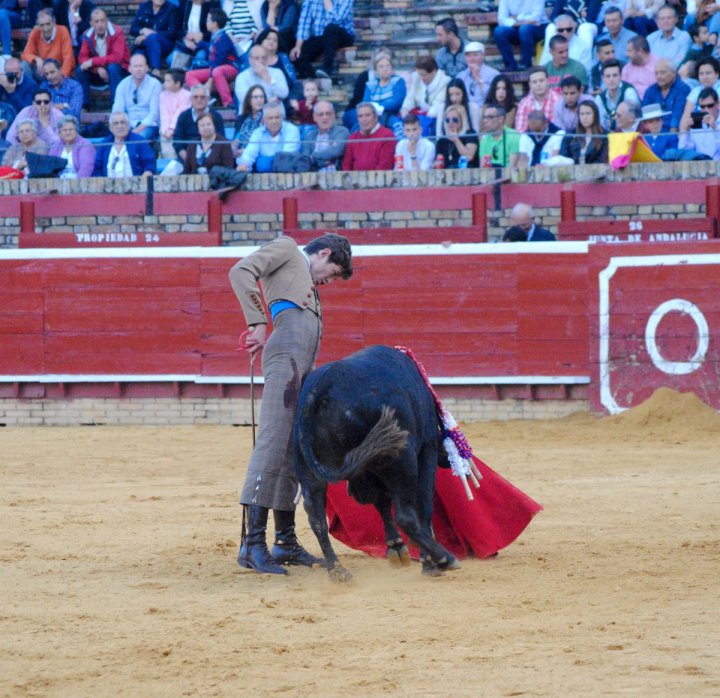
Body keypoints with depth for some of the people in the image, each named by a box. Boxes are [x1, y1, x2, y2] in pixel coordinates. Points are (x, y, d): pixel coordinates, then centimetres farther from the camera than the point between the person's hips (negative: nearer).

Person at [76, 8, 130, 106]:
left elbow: (117, 57, -29)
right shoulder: (88, 35, -7)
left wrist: (93, 61, -31)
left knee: (112, 67, -35)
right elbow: (82, 57, -11)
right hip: (98, 73, 4)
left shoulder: (116, 33, -19)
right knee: (80, 70, -20)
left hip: (119, 70, -4)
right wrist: (98, 68, -29)